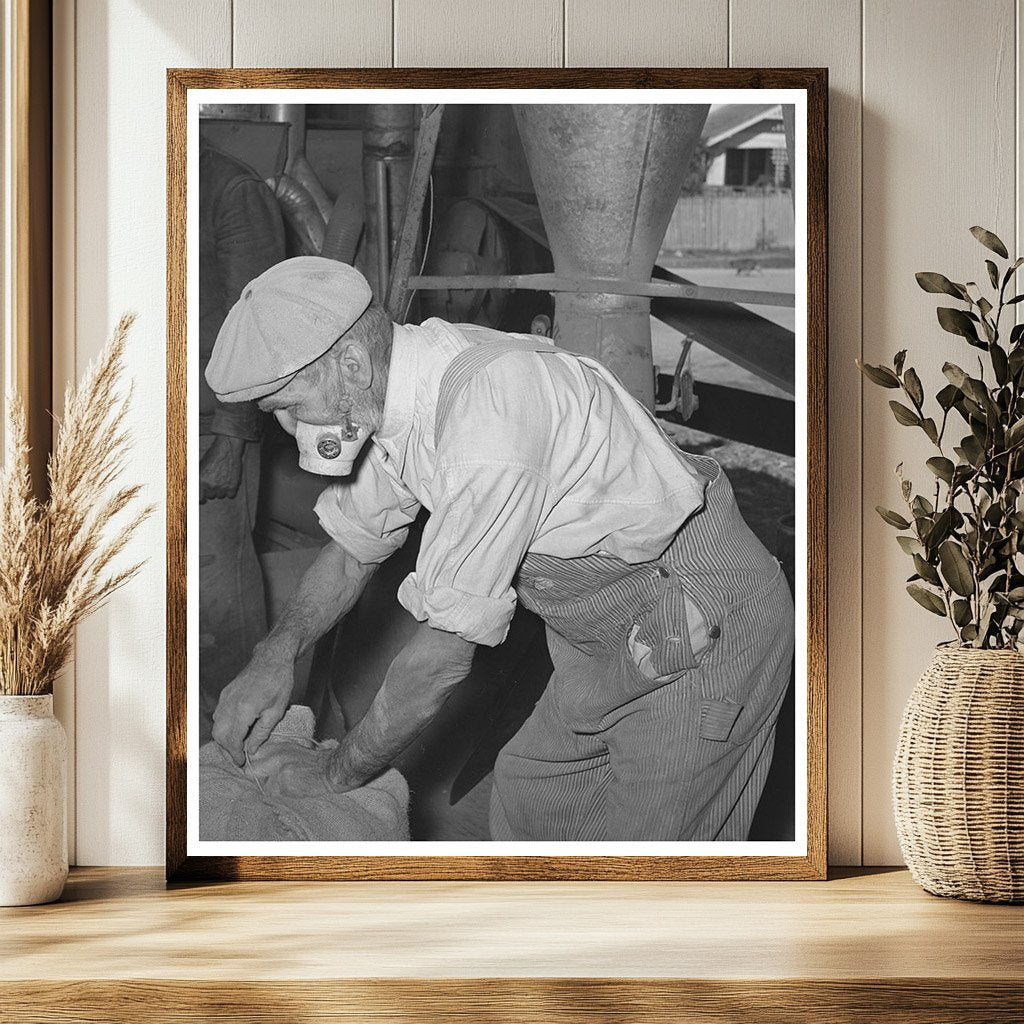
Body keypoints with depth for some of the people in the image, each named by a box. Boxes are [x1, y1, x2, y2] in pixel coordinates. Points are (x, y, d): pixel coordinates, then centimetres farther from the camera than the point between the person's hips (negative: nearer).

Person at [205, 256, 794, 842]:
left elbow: (443, 658, -26)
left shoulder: (488, 425, -34)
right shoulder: (398, 386, -4)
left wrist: (337, 775, -12)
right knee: (528, 799, 17)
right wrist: (277, 654, -1)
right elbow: (355, 546, 13)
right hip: (618, 635, 9)